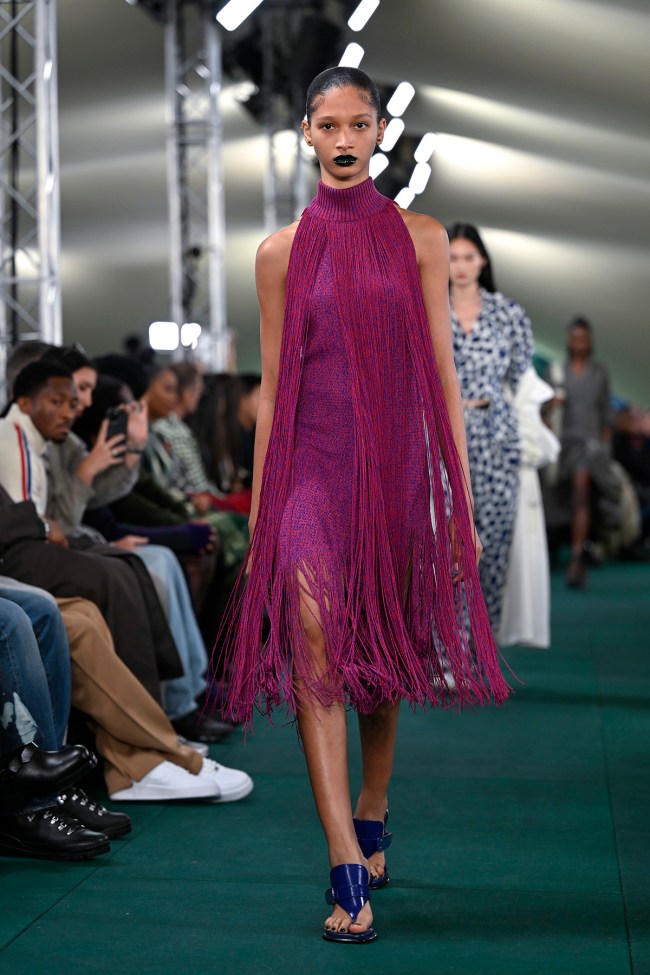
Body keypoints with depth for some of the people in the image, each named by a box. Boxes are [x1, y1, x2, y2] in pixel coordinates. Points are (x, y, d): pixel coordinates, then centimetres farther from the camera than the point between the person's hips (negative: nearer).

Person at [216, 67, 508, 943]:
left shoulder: (420, 238, 5)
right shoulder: (282, 252, 6)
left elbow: (442, 375, 4)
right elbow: (272, 386, 8)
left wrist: (461, 500, 0)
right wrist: (259, 508, 7)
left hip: (397, 464, 1)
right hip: (311, 466, -1)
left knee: (386, 653, 11)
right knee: (315, 648, -19)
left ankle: (372, 818, 34)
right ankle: (347, 868, -22)